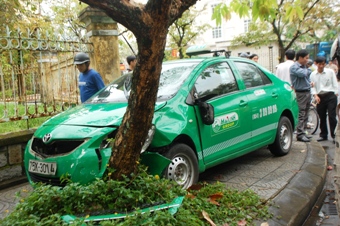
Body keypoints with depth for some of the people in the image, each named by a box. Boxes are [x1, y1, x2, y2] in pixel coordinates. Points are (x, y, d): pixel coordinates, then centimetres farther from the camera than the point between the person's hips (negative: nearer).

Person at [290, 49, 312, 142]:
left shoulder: (304, 66, 16)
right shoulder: (294, 67, -12)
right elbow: (302, 74, -24)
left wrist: (310, 83, -3)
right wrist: (306, 69, -3)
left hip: (307, 92, 8)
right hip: (301, 93, -8)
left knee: (305, 114, 12)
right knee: (301, 114, -8)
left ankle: (303, 132, 20)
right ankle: (300, 134, -4)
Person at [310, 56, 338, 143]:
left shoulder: (330, 72, 2)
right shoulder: (313, 74, 7)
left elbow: (335, 84, 3)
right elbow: (312, 87, 6)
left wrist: (336, 95, -4)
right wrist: (315, 95, -10)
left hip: (330, 96, -3)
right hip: (320, 97, 3)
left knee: (332, 116, -7)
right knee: (322, 117, 9)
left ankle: (334, 135, 1)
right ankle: (323, 135, 21)